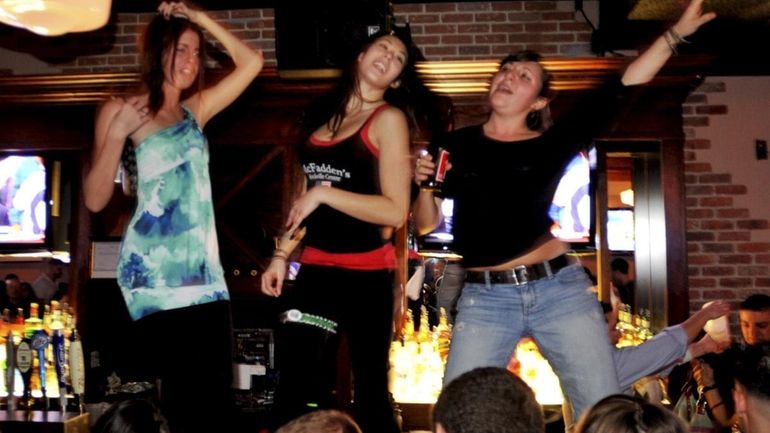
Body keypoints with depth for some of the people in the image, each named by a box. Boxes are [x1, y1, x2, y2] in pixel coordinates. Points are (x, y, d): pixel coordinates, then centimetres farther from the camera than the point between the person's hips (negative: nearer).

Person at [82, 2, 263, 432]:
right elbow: (96, 199, -5)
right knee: (186, 397, -7)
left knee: (216, 397, 4)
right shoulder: (122, 111, 1)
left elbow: (252, 63, 14)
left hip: (204, 270, 6)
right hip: (155, 272, -6)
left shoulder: (195, 111, 16)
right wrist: (117, 132, -15)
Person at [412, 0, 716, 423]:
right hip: (485, 300, 0)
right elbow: (426, 225, 9)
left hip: (561, 290, 1)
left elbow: (620, 89, 1)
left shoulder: (552, 145, 7)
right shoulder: (456, 145, 8)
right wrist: (425, 185, -11)